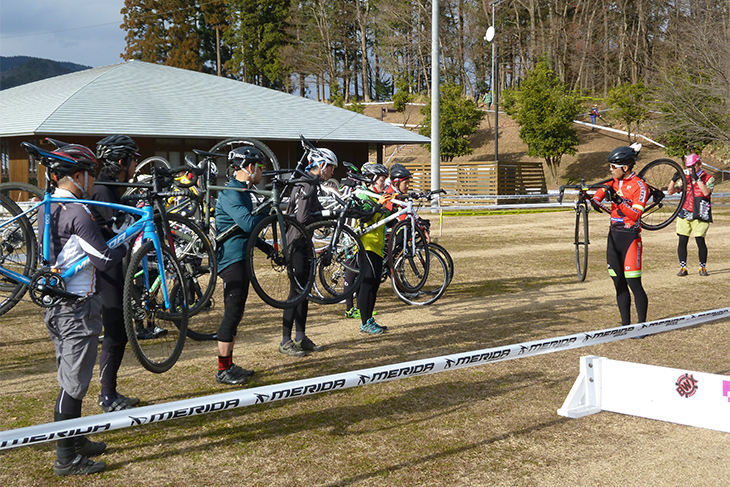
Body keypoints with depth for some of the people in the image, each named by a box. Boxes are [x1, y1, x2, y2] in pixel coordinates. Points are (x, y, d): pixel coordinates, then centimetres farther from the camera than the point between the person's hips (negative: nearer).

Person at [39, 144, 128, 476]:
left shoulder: (48, 208, 10)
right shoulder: (77, 213, -19)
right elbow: (105, 260, -21)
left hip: (56, 306, 10)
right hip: (78, 307, -9)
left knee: (70, 379, 19)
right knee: (74, 384, -2)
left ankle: (76, 442, 32)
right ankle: (66, 459, 5)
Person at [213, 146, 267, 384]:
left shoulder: (242, 192, 17)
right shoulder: (230, 194, -16)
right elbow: (248, 223, -28)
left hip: (241, 258, 10)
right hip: (232, 259, -10)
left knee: (235, 314, 13)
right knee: (233, 314, -7)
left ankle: (229, 365, 21)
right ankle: (222, 370, -1)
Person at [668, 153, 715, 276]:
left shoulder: (709, 179, 1)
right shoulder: (685, 179, 11)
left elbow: (706, 192, -18)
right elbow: (670, 192, 9)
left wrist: (696, 178, -22)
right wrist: (674, 179, -8)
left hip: (700, 215, -3)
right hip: (684, 214, 3)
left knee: (700, 241, -5)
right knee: (682, 241, -1)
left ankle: (703, 267, 10)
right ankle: (683, 267, 6)